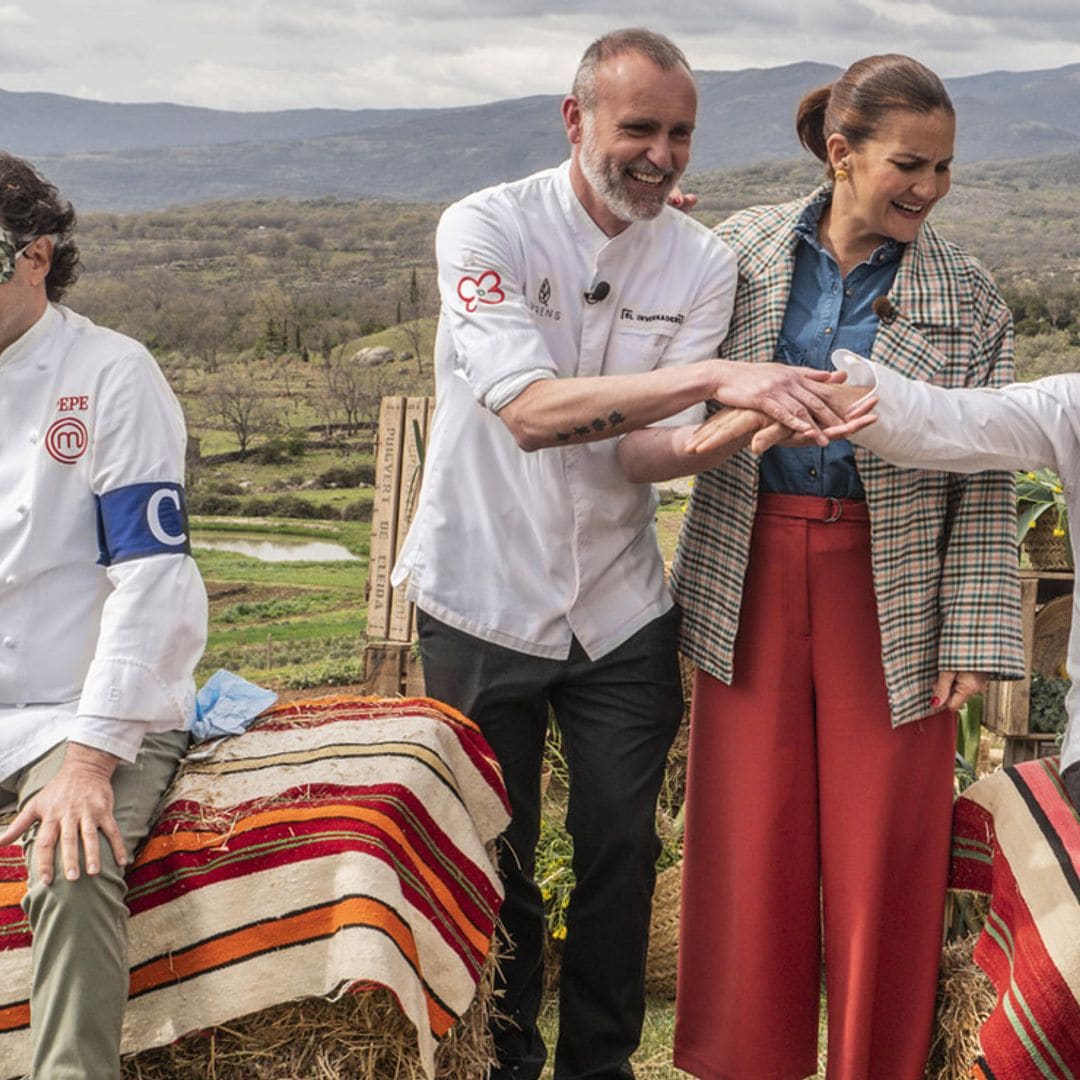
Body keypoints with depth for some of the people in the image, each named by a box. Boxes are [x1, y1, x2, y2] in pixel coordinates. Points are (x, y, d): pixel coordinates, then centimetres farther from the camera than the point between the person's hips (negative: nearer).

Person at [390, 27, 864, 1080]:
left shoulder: (702, 263, -3)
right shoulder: (484, 228, -13)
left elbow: (656, 450, -10)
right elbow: (531, 410, -28)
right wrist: (713, 378, -37)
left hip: (620, 608, 3)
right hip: (483, 599, -2)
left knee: (621, 853, 9)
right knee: (492, 860, 10)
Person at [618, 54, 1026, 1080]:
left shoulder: (967, 299, 1)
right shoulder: (740, 249, 3)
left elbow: (984, 484, 1)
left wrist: (971, 638, -6)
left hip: (890, 586, -1)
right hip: (749, 579, 1)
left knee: (880, 843, 4)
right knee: (751, 839, 5)